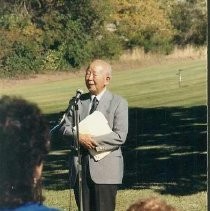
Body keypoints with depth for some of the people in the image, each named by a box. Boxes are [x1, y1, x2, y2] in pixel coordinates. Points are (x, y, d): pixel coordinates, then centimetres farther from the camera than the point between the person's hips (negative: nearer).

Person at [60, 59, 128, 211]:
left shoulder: (118, 103, 1)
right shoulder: (78, 101, 14)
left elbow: (120, 136, -9)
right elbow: (65, 127, 8)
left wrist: (93, 141, -16)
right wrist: (79, 137, -13)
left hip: (105, 169, -4)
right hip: (80, 168, 4)